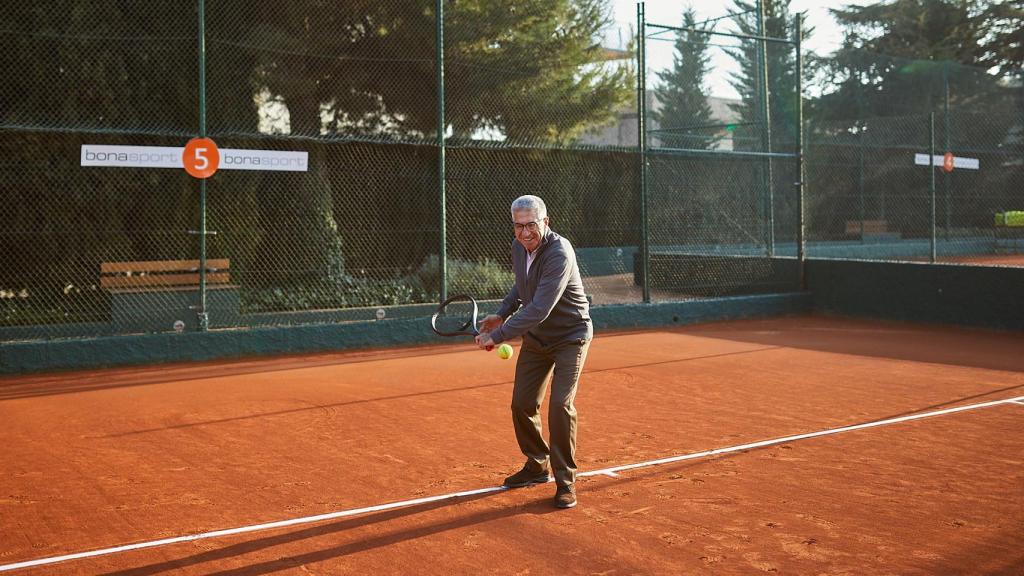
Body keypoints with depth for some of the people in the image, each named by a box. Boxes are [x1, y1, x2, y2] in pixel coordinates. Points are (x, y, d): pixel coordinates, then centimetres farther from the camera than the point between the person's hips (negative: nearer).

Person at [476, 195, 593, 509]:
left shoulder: (559, 254, -30)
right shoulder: (518, 247, -5)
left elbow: (539, 310, -37)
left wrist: (497, 335, -34)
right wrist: (502, 313, 4)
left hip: (570, 337, -7)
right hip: (535, 337, 7)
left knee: (560, 405, -17)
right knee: (522, 404, 6)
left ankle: (565, 480, -1)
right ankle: (537, 466, 29)